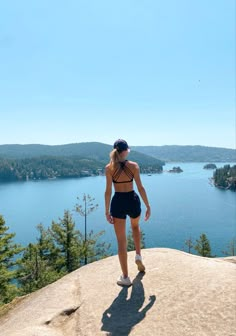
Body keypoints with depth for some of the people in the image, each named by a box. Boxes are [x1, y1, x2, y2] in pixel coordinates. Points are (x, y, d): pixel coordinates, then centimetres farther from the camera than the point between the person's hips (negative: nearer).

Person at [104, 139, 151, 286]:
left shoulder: (109, 168, -6)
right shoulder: (134, 166, -6)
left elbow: (108, 191, -6)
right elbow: (140, 187, -7)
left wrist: (107, 211, 1)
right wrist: (148, 206, 1)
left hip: (118, 202, -1)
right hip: (133, 200, 1)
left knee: (121, 240, 7)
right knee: (135, 226, 35)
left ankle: (125, 277, 15)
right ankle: (138, 255, 28)